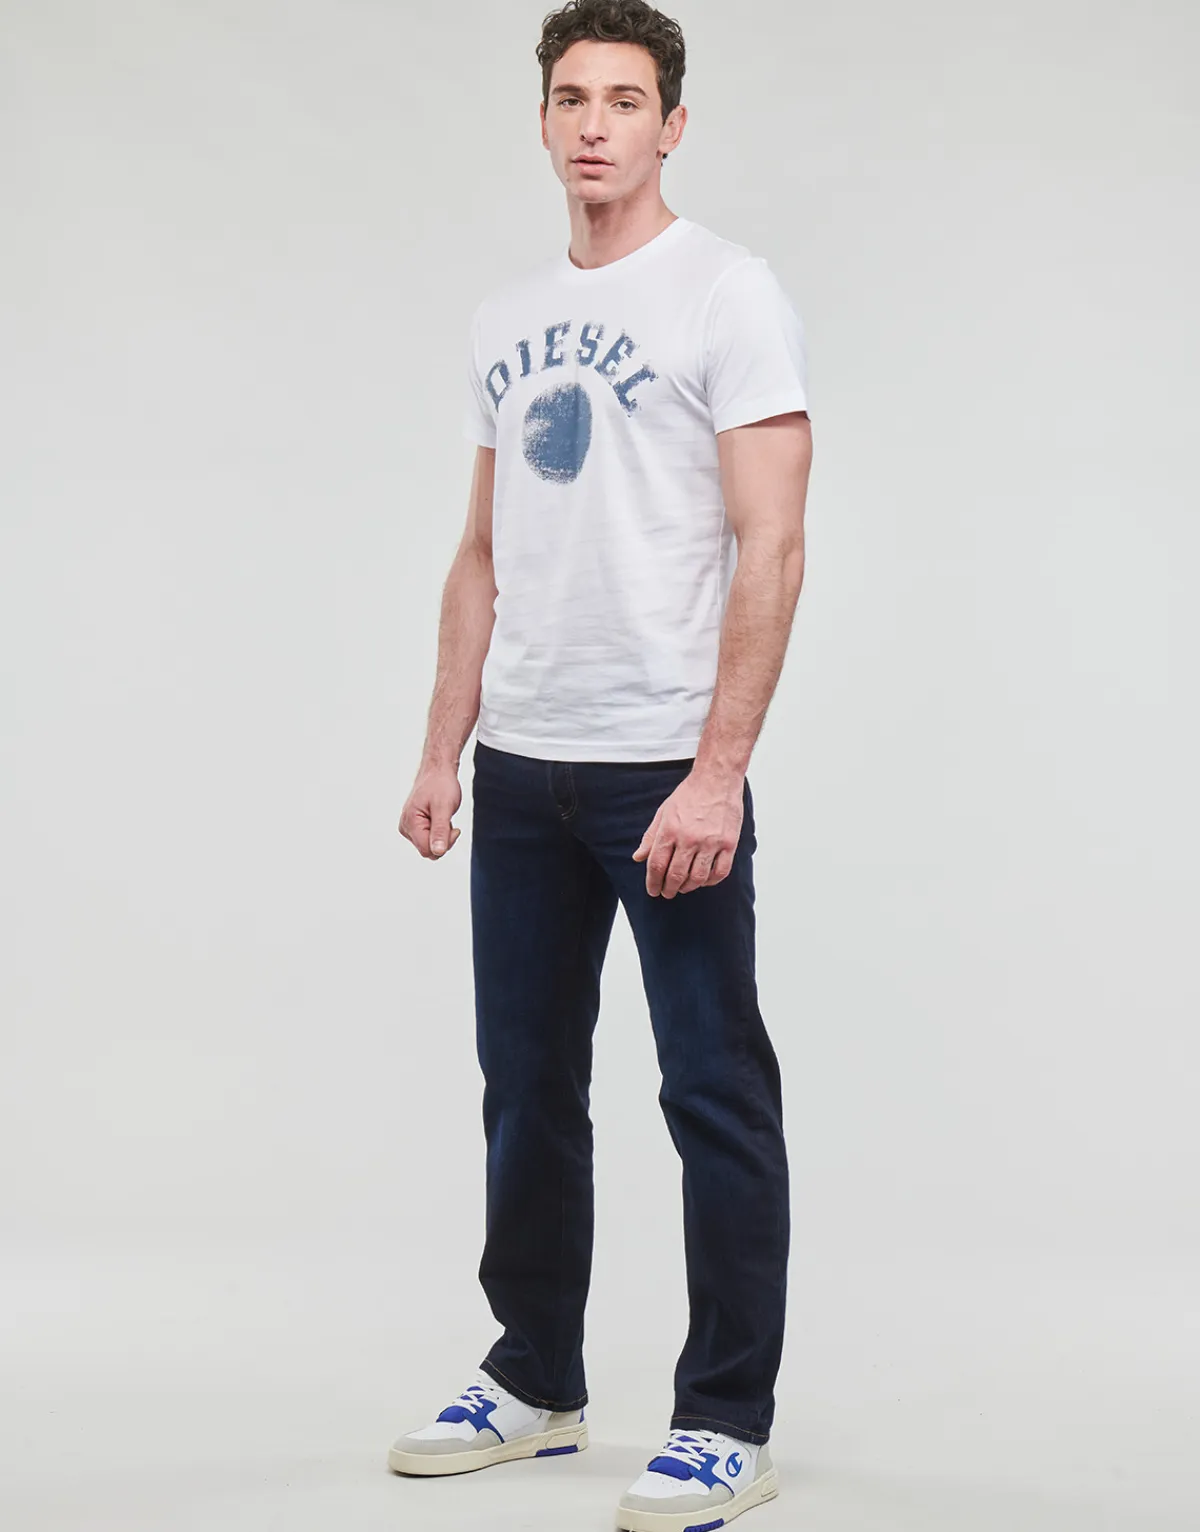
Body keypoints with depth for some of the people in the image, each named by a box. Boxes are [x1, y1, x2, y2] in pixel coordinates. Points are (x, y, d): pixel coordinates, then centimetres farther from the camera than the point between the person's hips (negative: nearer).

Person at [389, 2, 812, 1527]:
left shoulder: (728, 295, -8)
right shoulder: (507, 318, 14)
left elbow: (769, 548, -15)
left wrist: (716, 773, -22)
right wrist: (442, 750, 10)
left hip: (666, 769, -7)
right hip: (522, 767, 7)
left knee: (714, 1092, 0)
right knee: (528, 1084, 15)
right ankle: (536, 1380, 29)